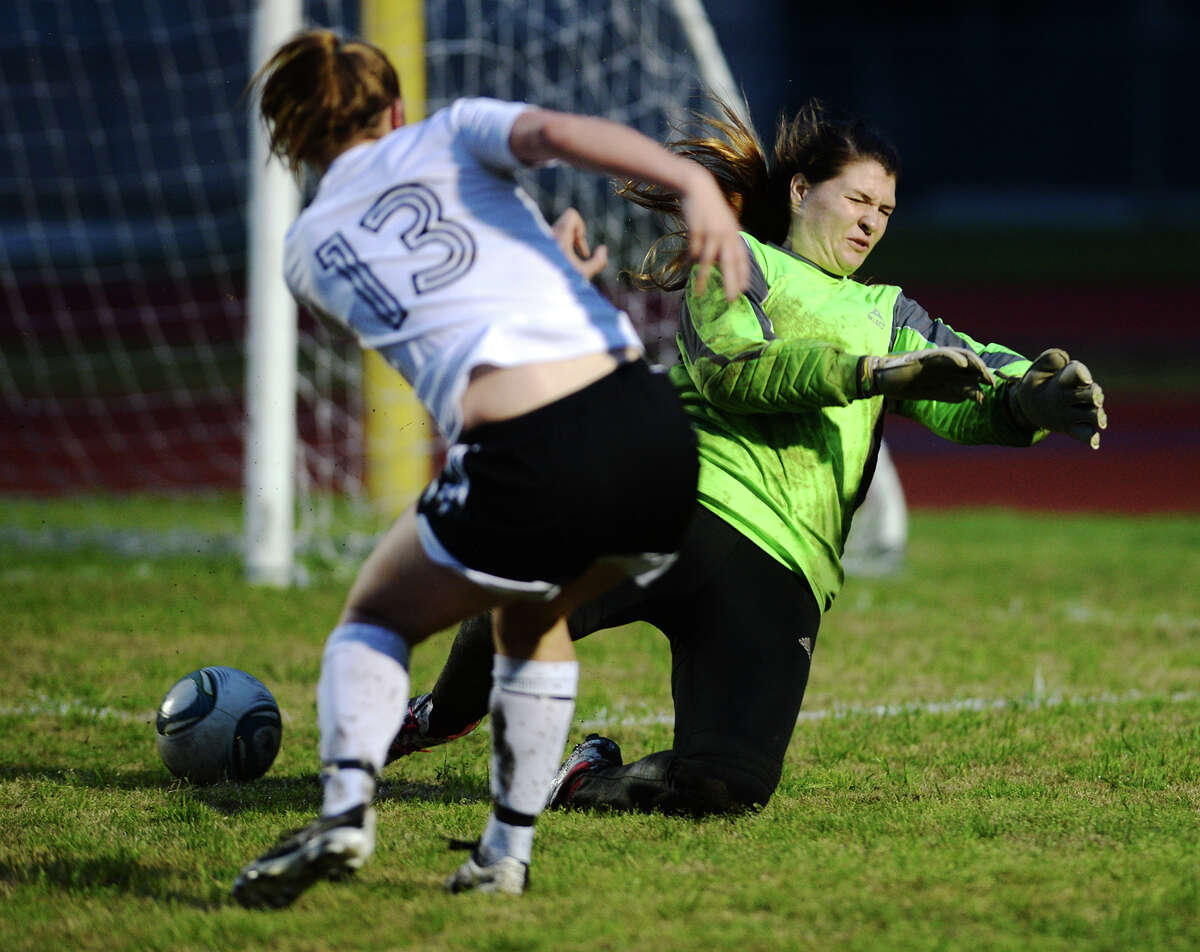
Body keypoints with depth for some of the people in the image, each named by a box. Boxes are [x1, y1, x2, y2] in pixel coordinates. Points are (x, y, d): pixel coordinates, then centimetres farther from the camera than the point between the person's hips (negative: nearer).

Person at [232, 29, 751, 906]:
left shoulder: (308, 251, 22)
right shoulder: (450, 134, 19)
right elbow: (562, 132, -2)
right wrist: (693, 180, -15)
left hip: (523, 468, -2)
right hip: (654, 434, 2)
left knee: (375, 618, 23)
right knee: (535, 613, 32)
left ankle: (346, 809, -3)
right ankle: (508, 851, 26)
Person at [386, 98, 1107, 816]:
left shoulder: (885, 313, 31)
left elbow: (969, 400, 16)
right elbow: (728, 367, -3)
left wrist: (1036, 399, -8)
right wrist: (875, 375, -12)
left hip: (782, 569, 2)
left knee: (728, 783, -21)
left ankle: (590, 780, 12)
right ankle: (445, 716, 10)